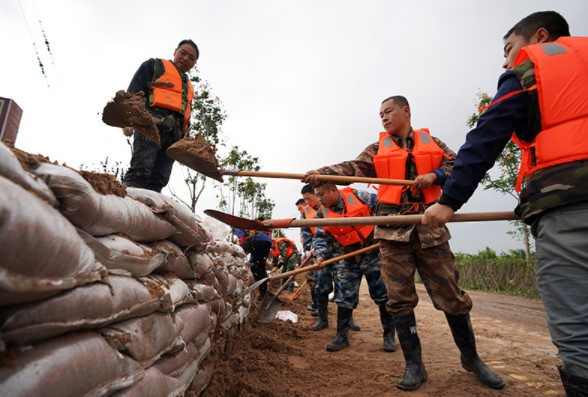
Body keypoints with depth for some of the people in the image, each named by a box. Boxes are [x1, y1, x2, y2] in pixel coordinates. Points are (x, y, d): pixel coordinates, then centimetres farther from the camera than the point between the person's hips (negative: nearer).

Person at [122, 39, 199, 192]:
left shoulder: (188, 87, 34)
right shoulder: (155, 66, 17)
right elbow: (134, 92, 3)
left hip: (173, 136, 5)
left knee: (158, 180, -6)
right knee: (140, 171, -21)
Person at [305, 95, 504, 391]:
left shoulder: (430, 141, 14)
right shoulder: (377, 149, 12)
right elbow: (353, 168, -2)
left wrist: (434, 175, -8)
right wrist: (321, 173, -18)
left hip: (429, 225, 0)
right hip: (393, 227, 1)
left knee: (450, 295, 5)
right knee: (400, 298, 0)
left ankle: (470, 357, 27)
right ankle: (414, 365, 15)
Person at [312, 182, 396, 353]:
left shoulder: (358, 196, -12)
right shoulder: (322, 214, -3)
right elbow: (320, 237, -4)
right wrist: (321, 255, -21)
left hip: (372, 253, -2)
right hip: (347, 260, 2)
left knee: (383, 295, 5)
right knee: (345, 298, 4)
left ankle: (389, 336, 19)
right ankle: (341, 336, 18)